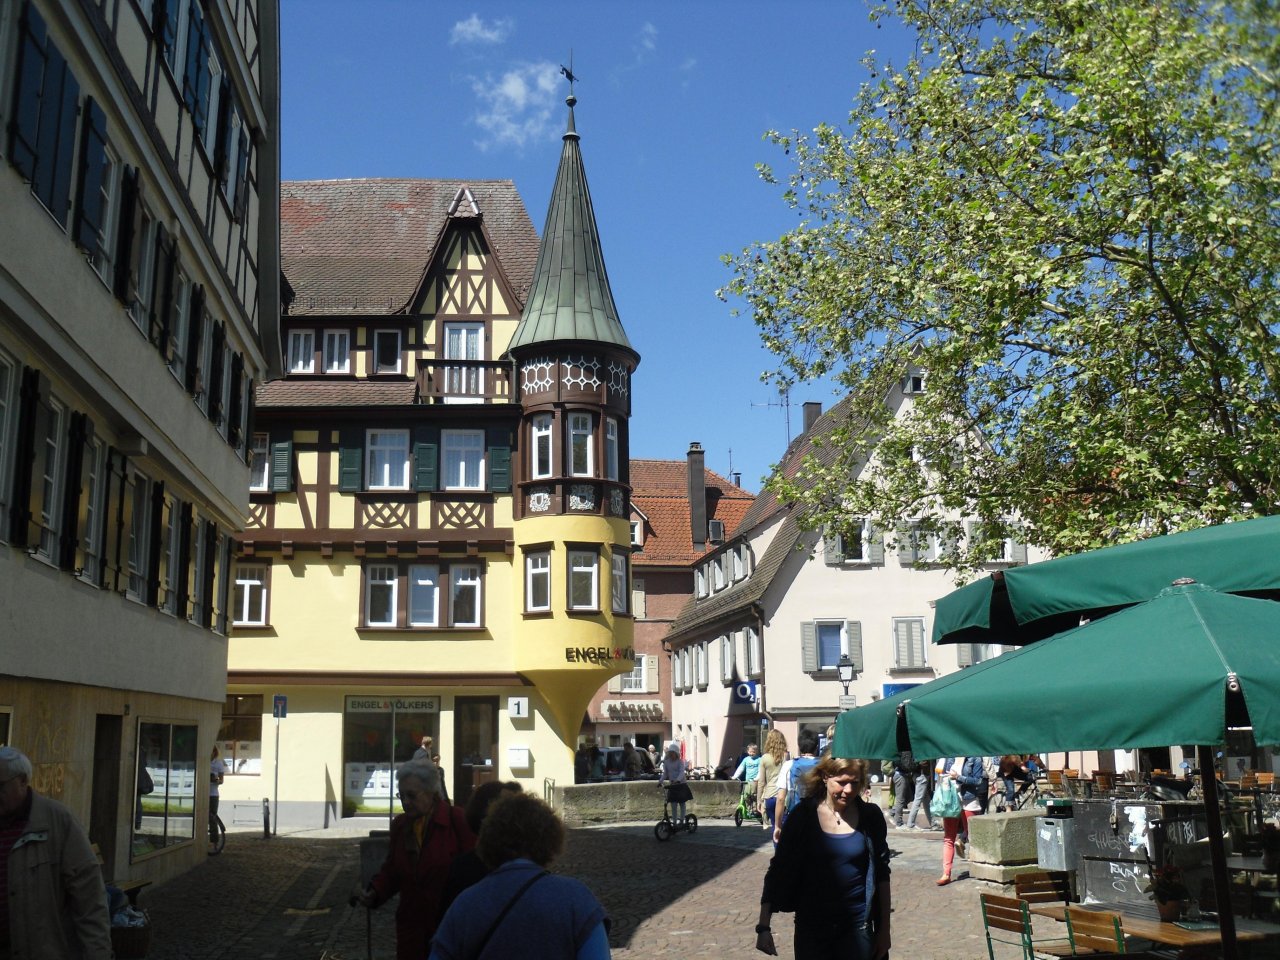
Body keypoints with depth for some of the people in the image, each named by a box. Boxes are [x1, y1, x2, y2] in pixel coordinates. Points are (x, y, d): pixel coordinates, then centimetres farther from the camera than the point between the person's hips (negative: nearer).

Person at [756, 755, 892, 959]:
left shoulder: (870, 817, -4)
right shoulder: (804, 815, -7)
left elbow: (881, 875, 5)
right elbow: (778, 870, -4)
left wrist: (884, 928, 7)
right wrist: (763, 927, -7)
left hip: (857, 926, 1)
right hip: (811, 926, 0)